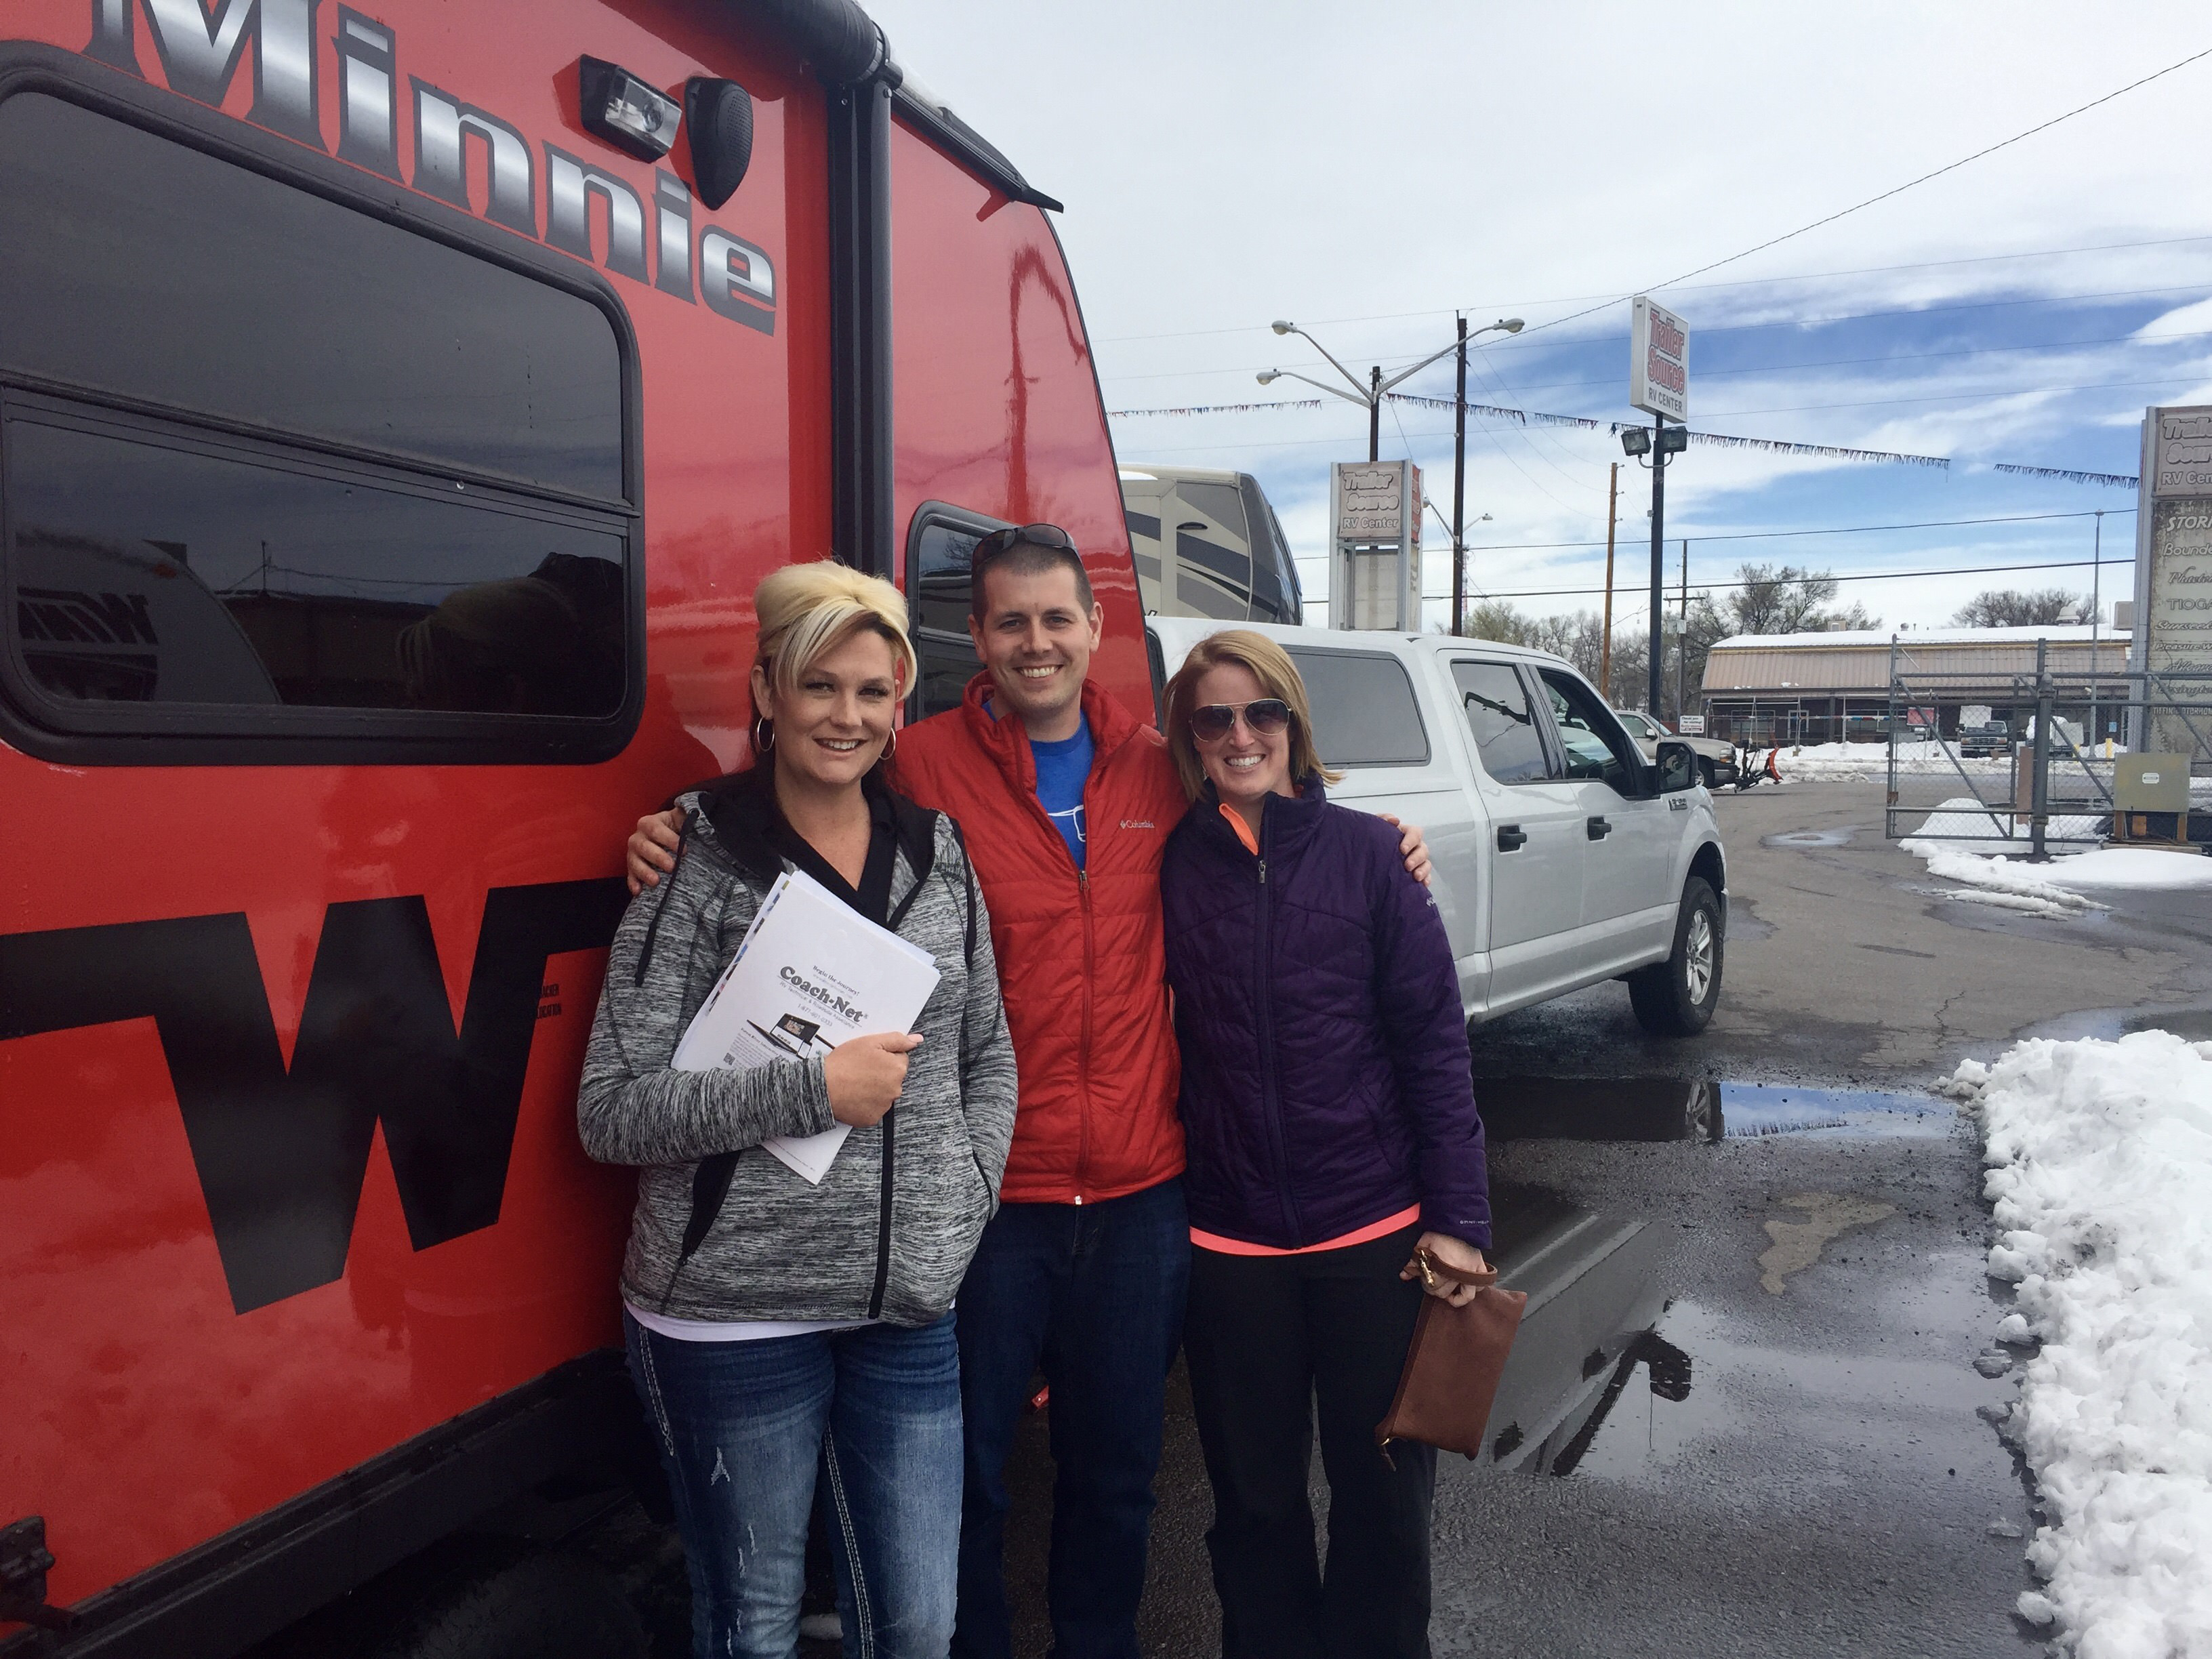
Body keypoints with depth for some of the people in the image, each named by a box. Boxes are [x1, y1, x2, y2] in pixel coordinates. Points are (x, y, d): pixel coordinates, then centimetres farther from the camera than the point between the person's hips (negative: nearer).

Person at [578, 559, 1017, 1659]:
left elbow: (988, 1050, 13)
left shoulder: (939, 853, 4)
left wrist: (968, 1194, 0)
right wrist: (812, 1091, -20)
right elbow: (611, 1114, -12)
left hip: (908, 1310, 4)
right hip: (733, 1318, -4)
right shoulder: (698, 867, -9)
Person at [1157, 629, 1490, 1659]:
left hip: (1376, 1229, -1)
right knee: (1254, 1496, 15)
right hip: (1228, 1240, 1)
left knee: (1384, 1489, 14)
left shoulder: (1368, 853, -4)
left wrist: (1459, 1217, -7)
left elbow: (1434, 1040, -4)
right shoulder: (1171, 868, 0)